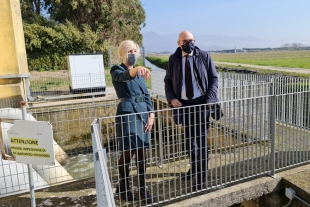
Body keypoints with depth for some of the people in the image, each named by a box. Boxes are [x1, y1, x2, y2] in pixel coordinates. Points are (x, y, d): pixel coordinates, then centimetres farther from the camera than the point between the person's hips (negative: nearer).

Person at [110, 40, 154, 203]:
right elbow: (124, 76, -28)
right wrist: (137, 69, -49)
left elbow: (146, 95, 15)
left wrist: (151, 114, 3)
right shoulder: (117, 71, -3)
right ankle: (124, 186, 23)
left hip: (142, 112, 6)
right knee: (128, 152, 0)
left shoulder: (139, 73, 16)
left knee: (141, 152, 8)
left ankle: (142, 189, 19)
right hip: (127, 113, -6)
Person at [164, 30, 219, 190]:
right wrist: (171, 98, -9)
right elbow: (168, 81, 7)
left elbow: (213, 78, 0)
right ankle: (194, 168, 36)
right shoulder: (173, 59, 2)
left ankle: (201, 176, 15)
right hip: (183, 104, 2)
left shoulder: (204, 56, -2)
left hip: (201, 103, -2)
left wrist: (209, 99, -12)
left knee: (201, 140, 2)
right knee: (189, 139, 15)